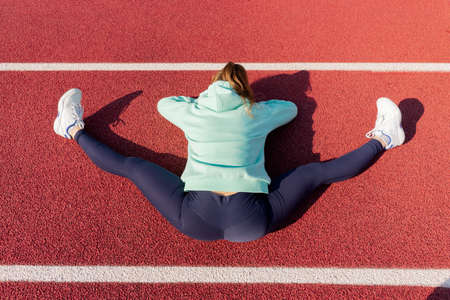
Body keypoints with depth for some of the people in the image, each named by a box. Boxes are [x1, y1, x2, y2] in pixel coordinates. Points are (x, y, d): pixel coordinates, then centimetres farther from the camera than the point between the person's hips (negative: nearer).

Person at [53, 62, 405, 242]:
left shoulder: (194, 112, 11)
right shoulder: (257, 113, 12)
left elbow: (163, 103, 34)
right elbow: (291, 107, 34)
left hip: (196, 219, 0)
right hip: (251, 222, 0)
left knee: (131, 166, 17)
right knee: (316, 171, 16)